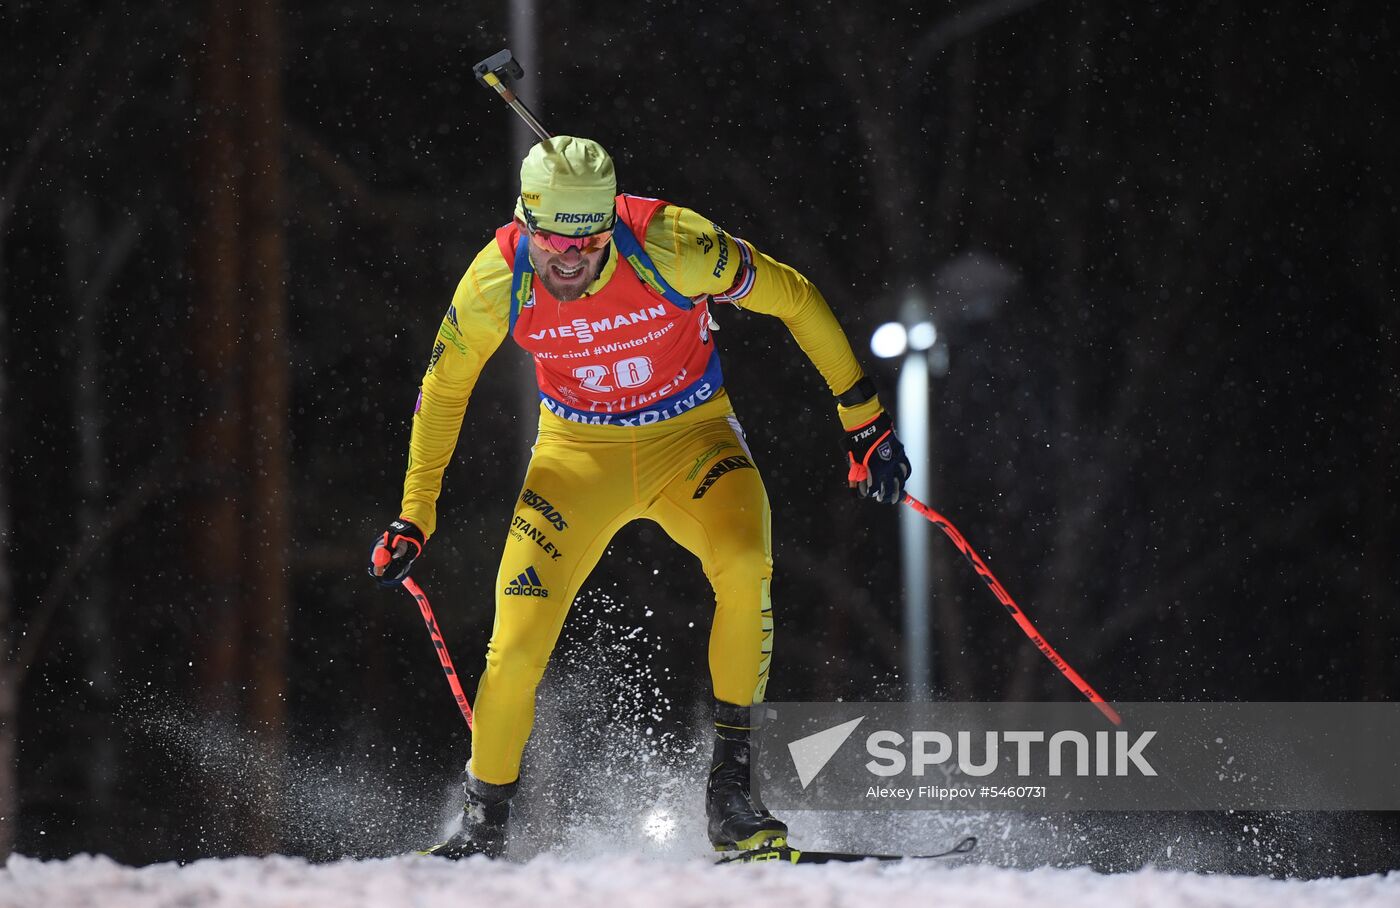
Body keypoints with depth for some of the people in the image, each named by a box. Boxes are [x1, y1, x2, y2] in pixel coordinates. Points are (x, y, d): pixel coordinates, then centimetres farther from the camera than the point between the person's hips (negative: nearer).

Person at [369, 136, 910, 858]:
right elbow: (443, 389, 0)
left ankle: (730, 786, -19)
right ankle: (483, 826, 11)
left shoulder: (670, 245, -27)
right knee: (517, 643, -11)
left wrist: (864, 420, -8)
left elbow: (793, 299, -13)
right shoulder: (497, 283, -20)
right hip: (578, 452, 1)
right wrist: (413, 517, 3)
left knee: (745, 567, -31)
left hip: (691, 439, -1)